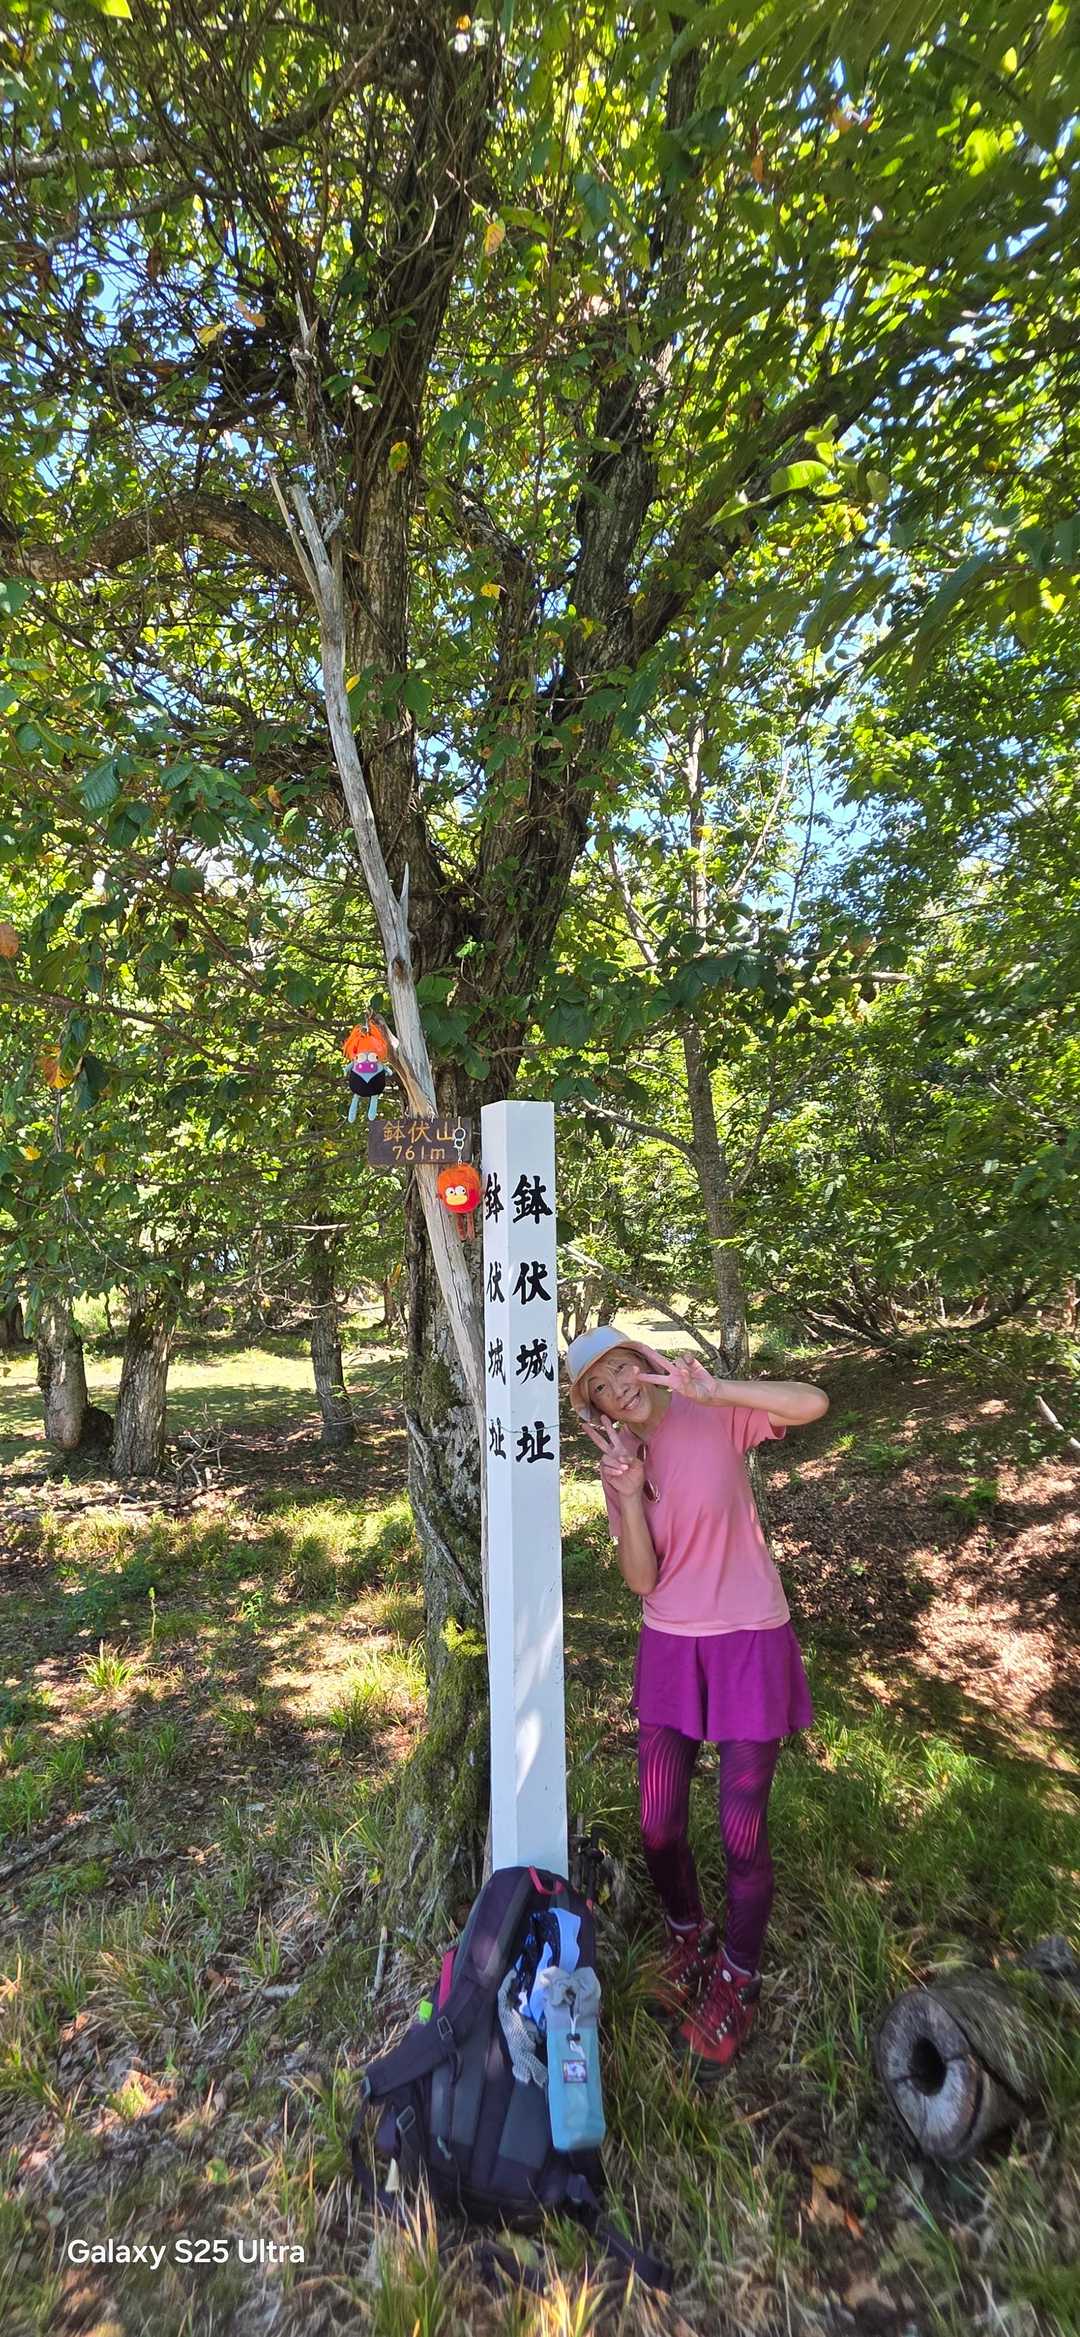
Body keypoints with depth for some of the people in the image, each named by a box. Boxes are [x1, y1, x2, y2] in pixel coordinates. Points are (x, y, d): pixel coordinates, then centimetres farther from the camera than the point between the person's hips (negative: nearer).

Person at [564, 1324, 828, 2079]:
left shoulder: (716, 1417, -13)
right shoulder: (619, 1459, -4)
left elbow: (815, 1403, -27)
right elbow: (641, 1578, -8)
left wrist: (712, 1390, -34)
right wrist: (628, 1496, -24)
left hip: (749, 1640, -3)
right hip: (669, 1645, 4)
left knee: (742, 1830, 5)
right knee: (659, 1825, 12)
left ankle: (738, 1978, 35)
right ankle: (689, 1937, 44)